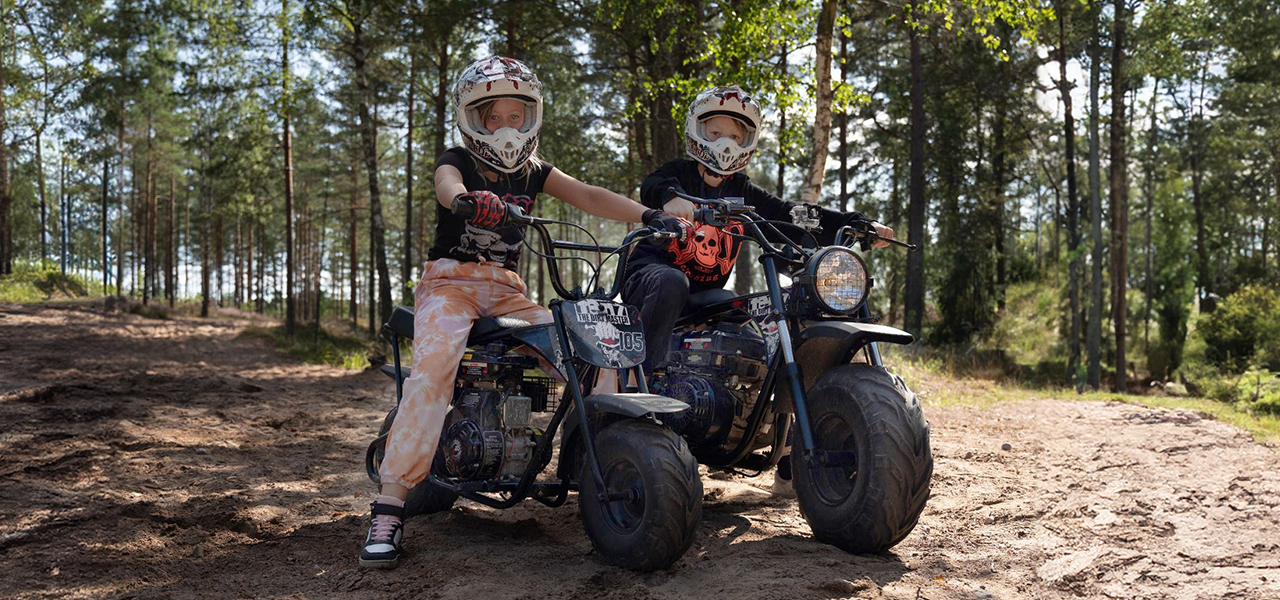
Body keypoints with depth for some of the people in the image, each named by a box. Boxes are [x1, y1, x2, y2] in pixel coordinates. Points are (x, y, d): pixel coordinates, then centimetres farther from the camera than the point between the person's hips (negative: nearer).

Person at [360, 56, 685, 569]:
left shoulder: (533, 172, 14)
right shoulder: (457, 161, 1)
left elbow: (588, 197, -2)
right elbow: (447, 186, -25)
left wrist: (648, 216, -20)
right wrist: (468, 198, -51)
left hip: (506, 289, 5)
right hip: (451, 281, -4)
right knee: (435, 364, -32)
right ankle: (389, 506, -32)